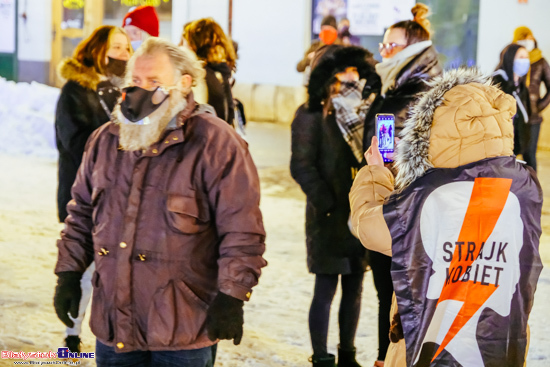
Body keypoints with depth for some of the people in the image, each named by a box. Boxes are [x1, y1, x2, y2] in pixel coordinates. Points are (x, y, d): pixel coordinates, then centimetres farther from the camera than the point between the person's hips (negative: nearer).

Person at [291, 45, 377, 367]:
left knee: (354, 288, 12)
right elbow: (302, 166, -10)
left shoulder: (364, 111, 13)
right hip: (330, 219, -6)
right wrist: (327, 204, -17)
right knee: (326, 291, -1)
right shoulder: (313, 115, -5)